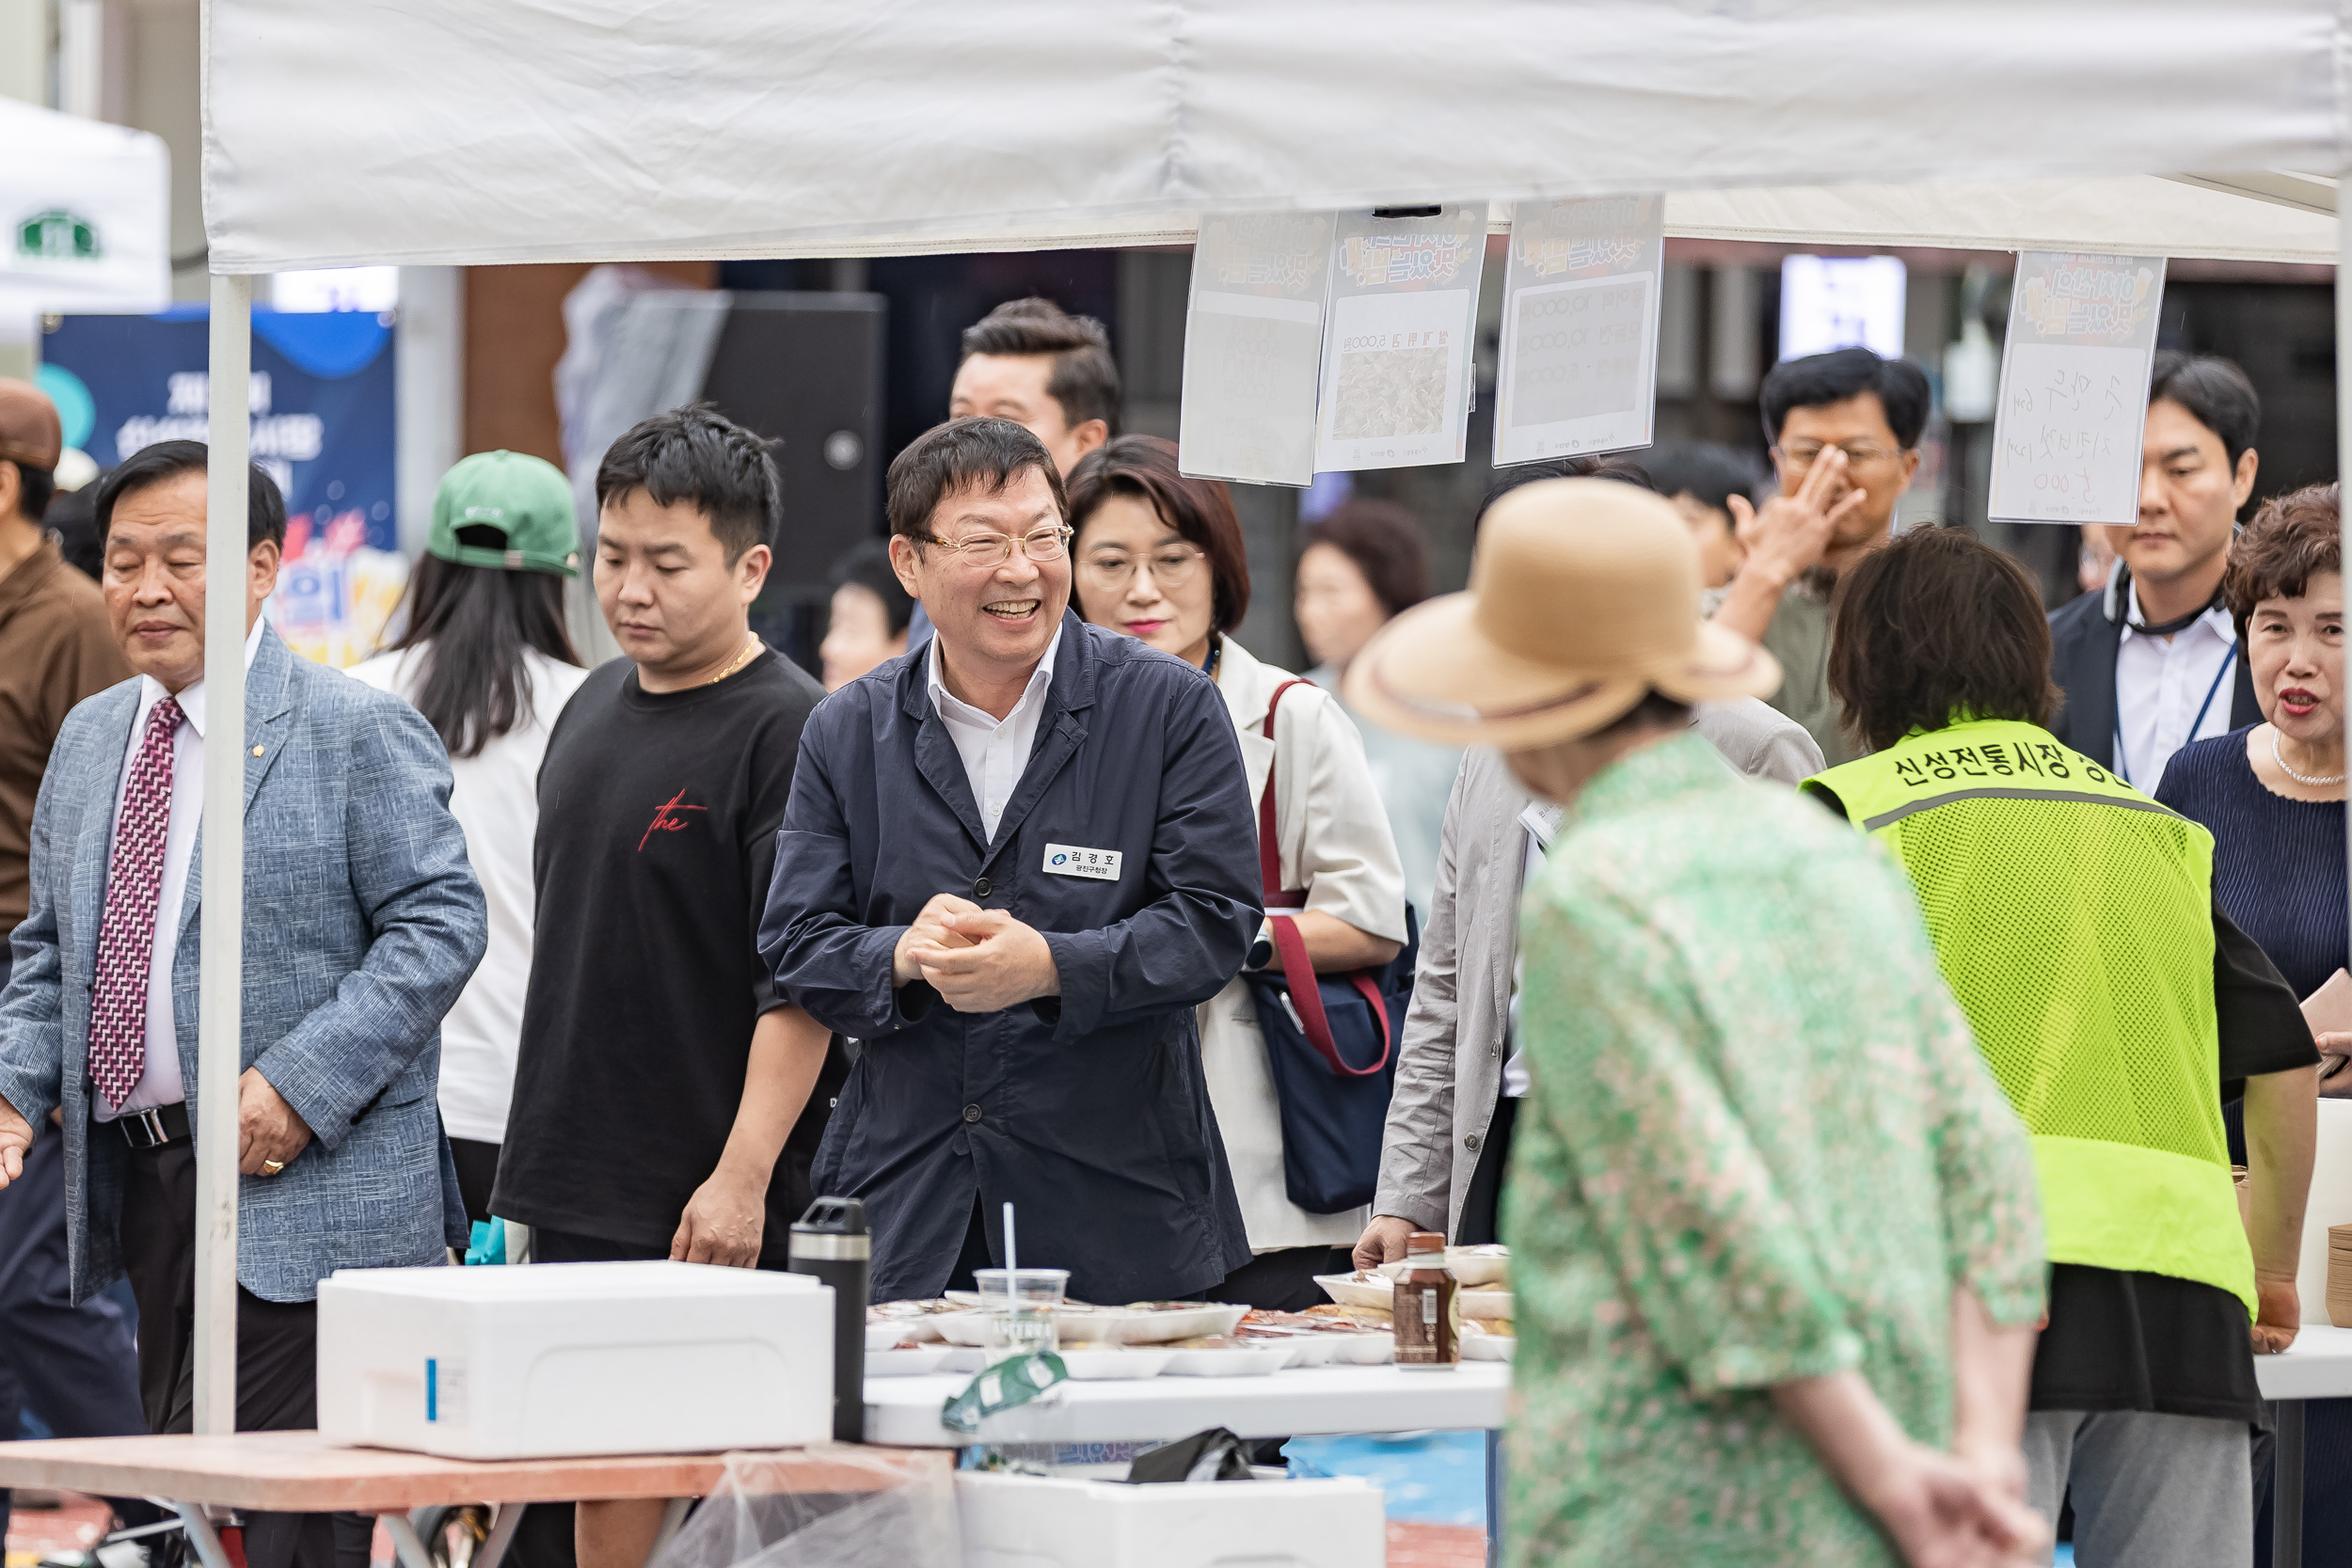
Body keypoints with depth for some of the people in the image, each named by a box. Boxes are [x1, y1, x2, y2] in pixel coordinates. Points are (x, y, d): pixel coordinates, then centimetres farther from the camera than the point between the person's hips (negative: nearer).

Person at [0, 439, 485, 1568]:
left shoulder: (358, 732, -5)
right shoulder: (90, 737, 17)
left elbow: (438, 925, -11)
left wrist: (300, 1084, -20)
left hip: (307, 1195, -7)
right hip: (142, 1191, 7)